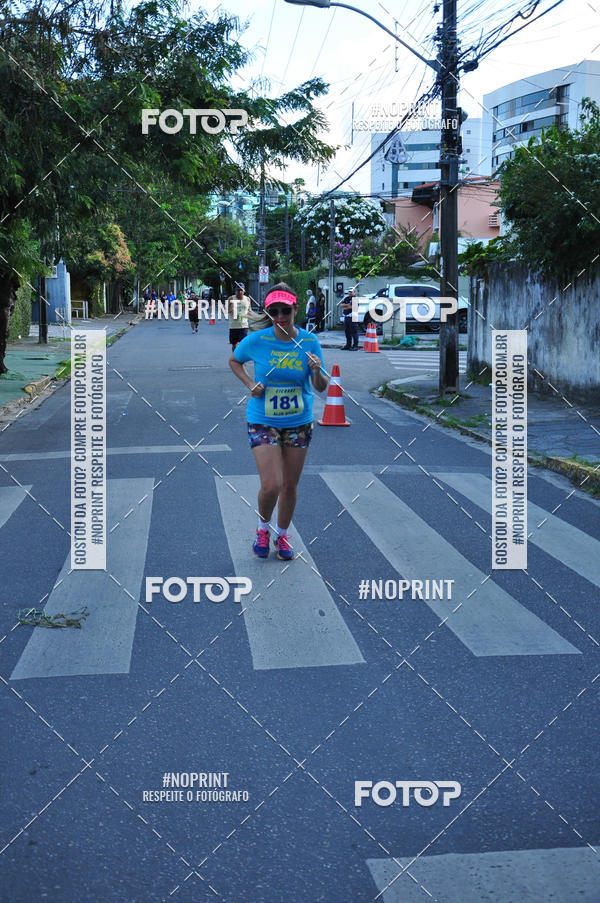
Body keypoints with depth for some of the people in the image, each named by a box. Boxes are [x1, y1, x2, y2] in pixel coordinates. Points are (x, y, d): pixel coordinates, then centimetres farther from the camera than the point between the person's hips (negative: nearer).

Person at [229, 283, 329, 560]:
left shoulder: (309, 341, -8)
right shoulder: (257, 340, -12)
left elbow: (321, 387, -4)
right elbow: (234, 361, 9)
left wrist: (317, 371, -25)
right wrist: (250, 384, -6)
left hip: (299, 423, 2)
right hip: (262, 422, -2)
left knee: (290, 486, 11)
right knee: (271, 485, -12)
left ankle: (282, 535, 35)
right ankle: (263, 528, 20)